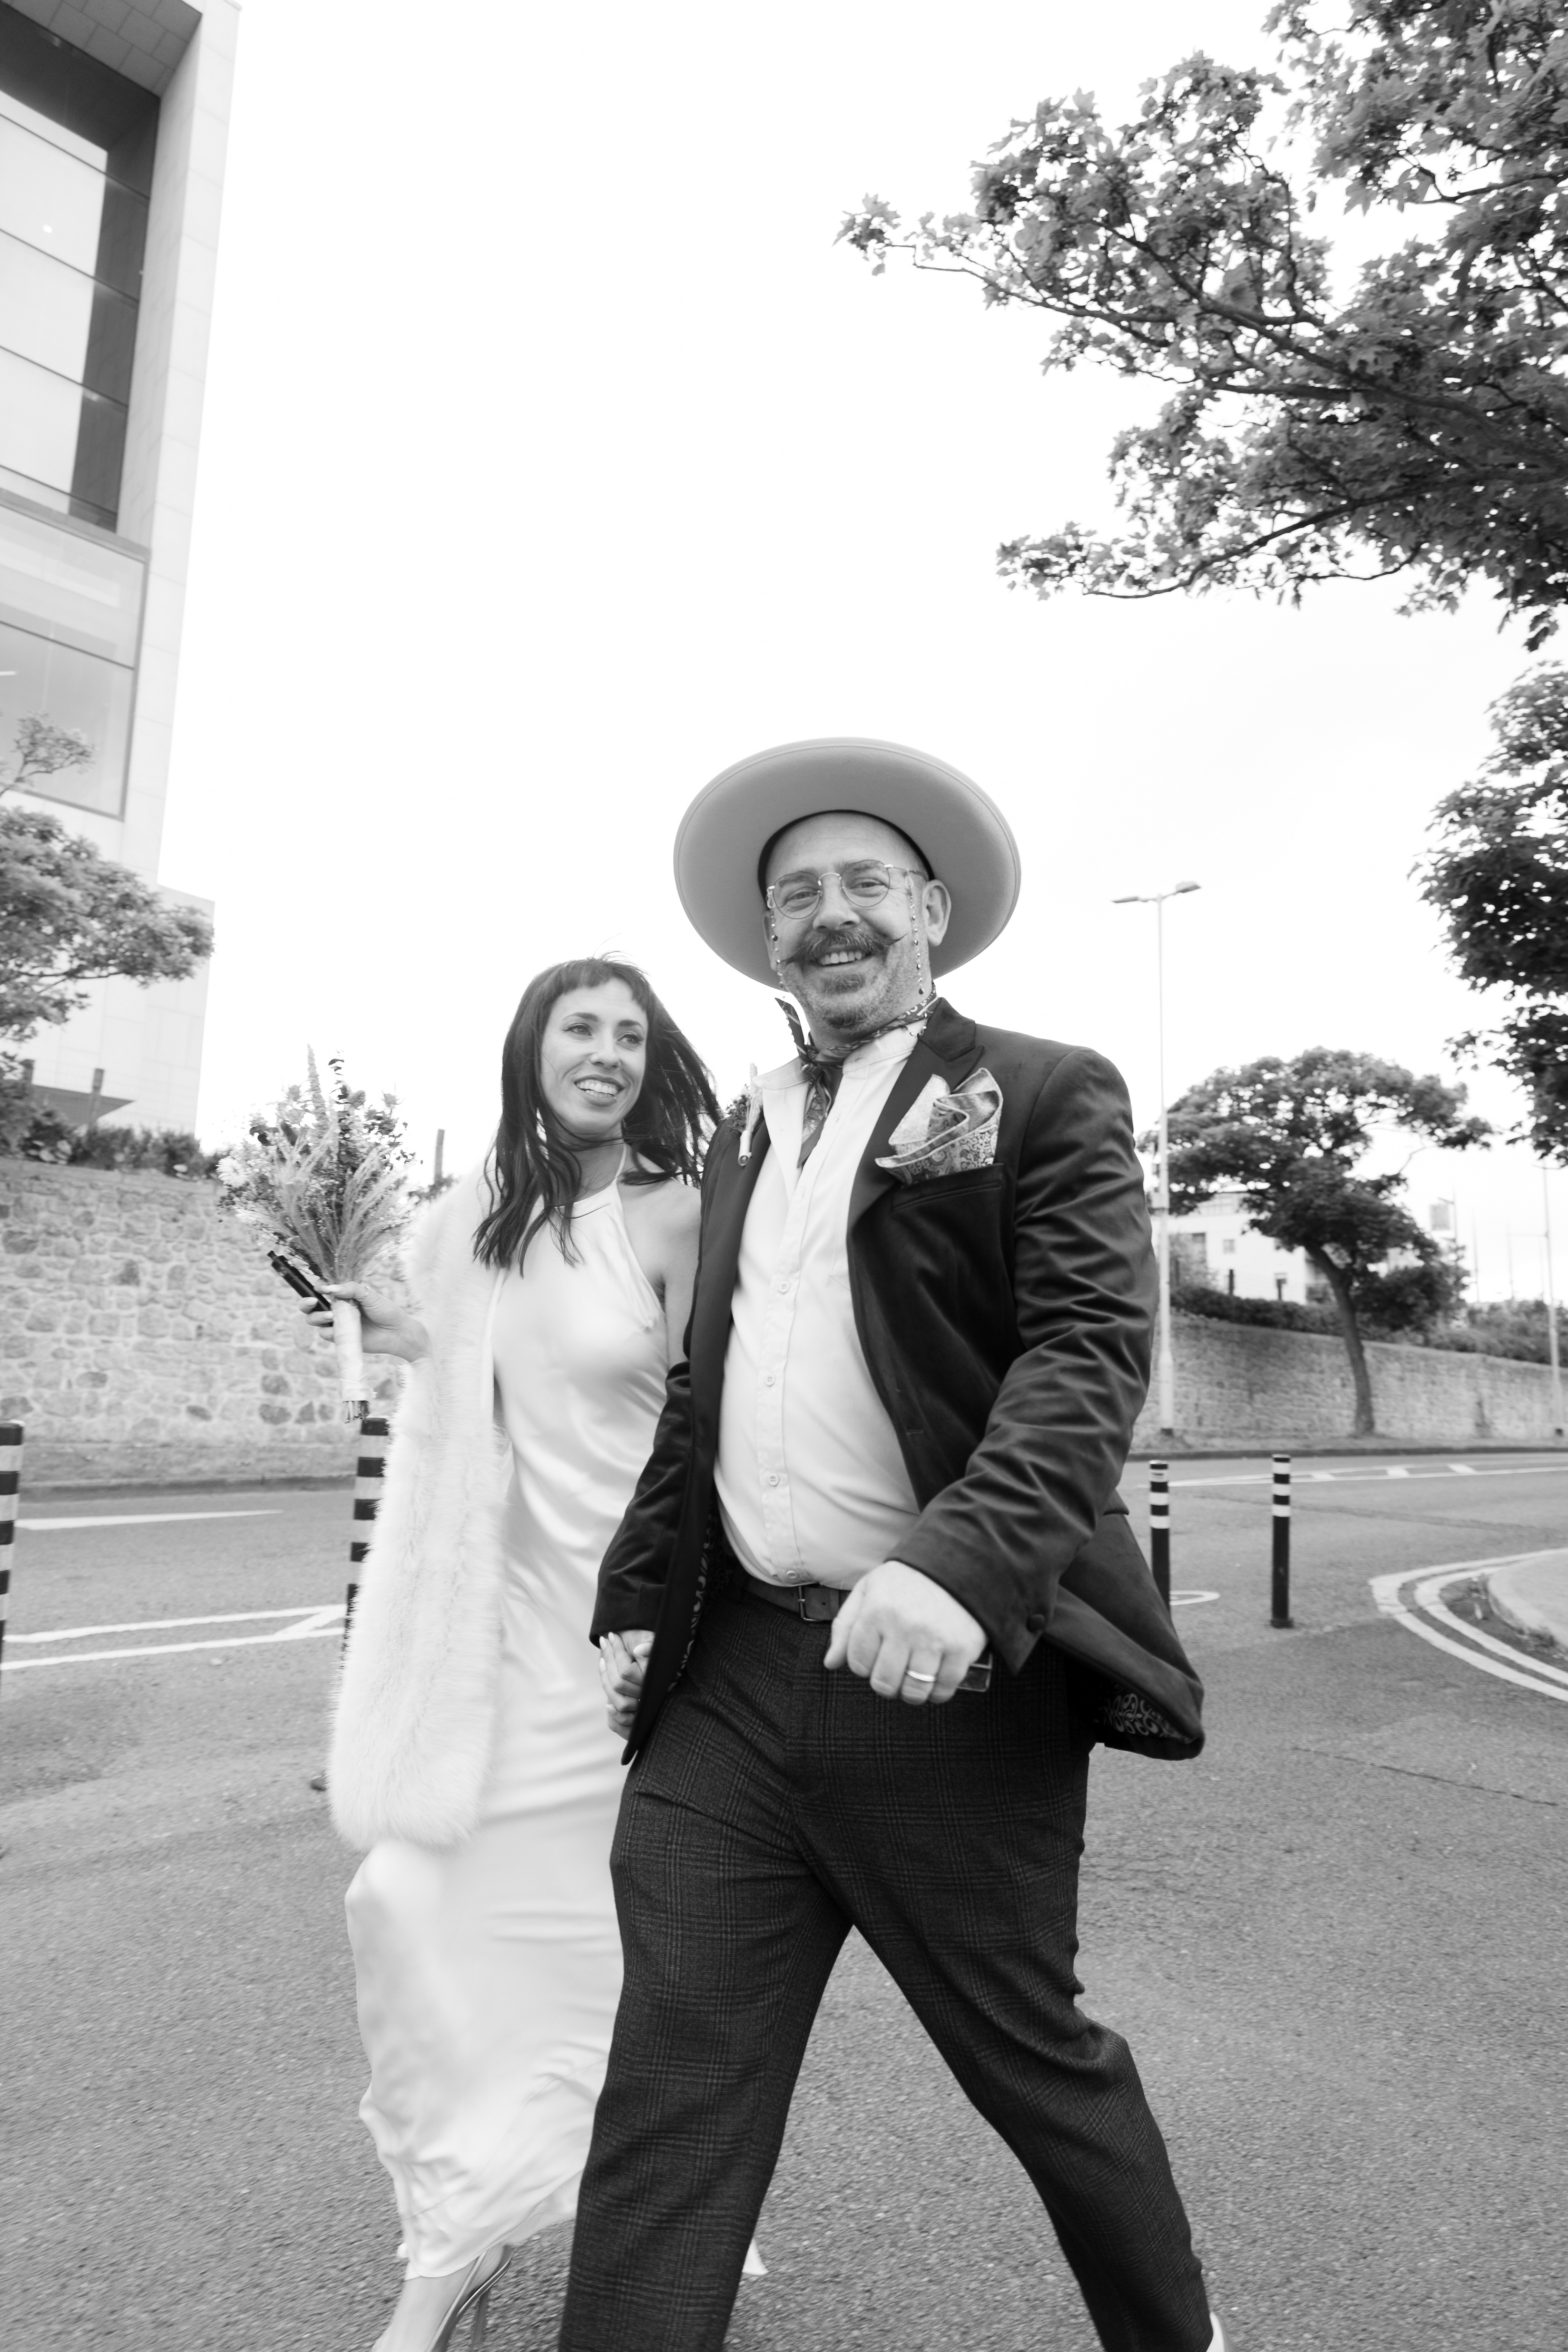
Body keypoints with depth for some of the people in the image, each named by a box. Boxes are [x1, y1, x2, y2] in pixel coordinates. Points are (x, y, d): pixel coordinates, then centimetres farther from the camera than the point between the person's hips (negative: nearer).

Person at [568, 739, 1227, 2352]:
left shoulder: (1044, 1094, -2)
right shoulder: (745, 1131, 15)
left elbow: (1089, 1350, -14)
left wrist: (964, 1559, -30)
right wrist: (638, 1597, 12)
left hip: (949, 1678, -4)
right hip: (729, 1676, 5)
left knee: (1031, 2058, 16)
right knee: (667, 2092, 6)